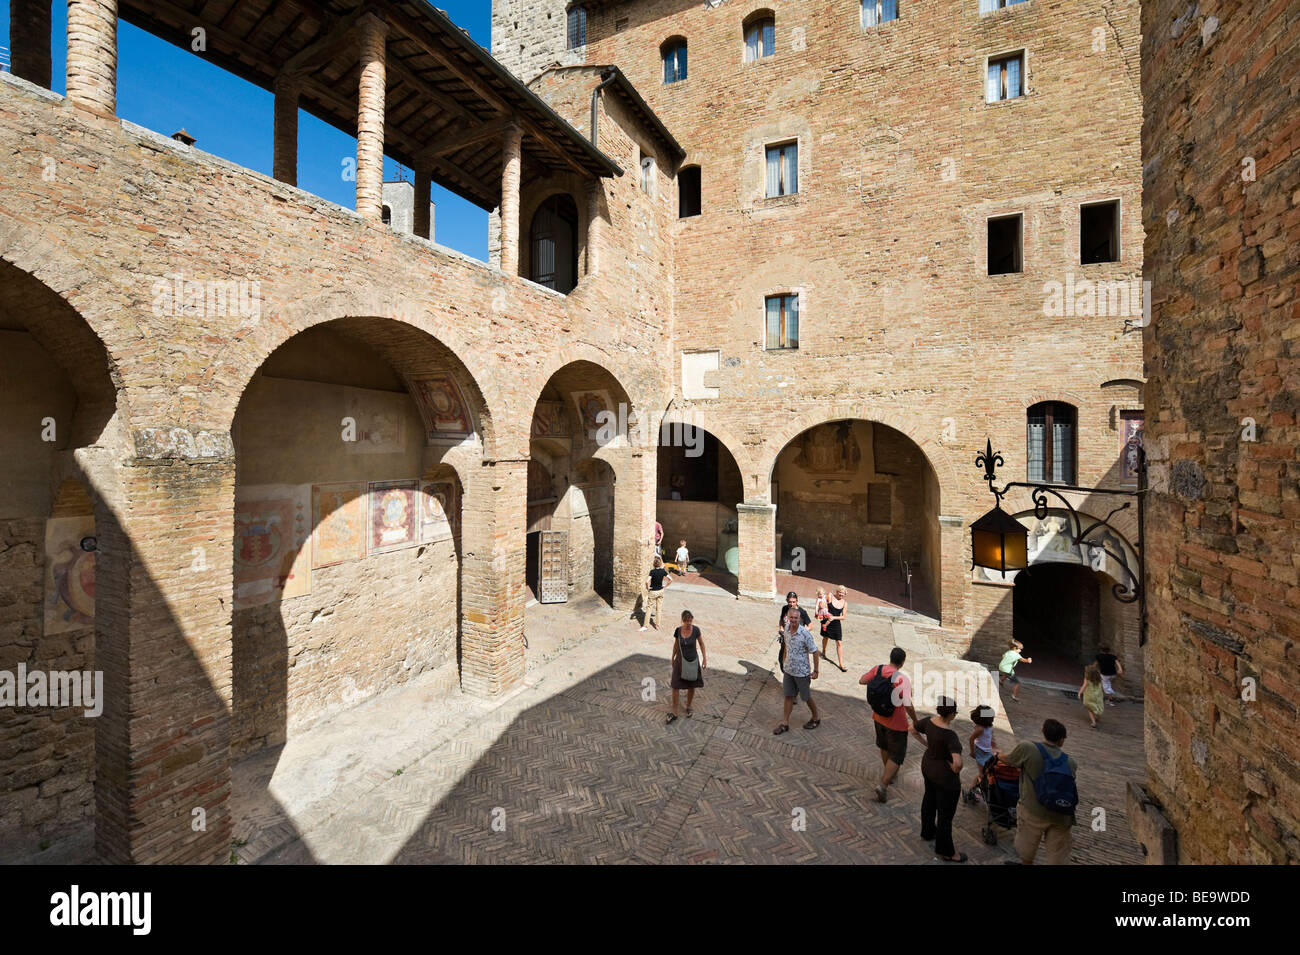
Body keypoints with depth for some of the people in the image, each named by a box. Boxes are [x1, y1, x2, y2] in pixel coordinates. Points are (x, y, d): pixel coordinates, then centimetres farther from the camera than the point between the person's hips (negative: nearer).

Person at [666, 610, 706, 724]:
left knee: (692, 686, 13)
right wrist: (673, 658, 14)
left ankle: (688, 707, 37)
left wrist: (705, 658, -1)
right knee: (675, 687, 1)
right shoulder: (678, 631, -12)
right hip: (680, 661, 1)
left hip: (693, 661, 0)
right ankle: (674, 713, 14)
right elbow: (676, 645, 5)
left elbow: (701, 644, -1)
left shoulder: (696, 630, -15)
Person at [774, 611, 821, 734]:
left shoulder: (805, 633, -23)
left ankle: (816, 718, 38)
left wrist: (816, 671, -13)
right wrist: (784, 659, 20)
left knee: (806, 697, 13)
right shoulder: (787, 629, -5)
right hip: (788, 669, 5)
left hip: (802, 671, -5)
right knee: (788, 696, 13)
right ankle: (784, 723, 24)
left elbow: (815, 652, -16)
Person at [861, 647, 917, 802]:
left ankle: (889, 773, 50)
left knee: (884, 747, 29)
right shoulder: (903, 679, -28)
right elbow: (908, 706, -27)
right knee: (896, 755, 11)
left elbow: (861, 681, -1)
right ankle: (883, 786, 5)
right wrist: (915, 721, -9)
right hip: (896, 724, -6)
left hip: (878, 718, 6)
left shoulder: (877, 669, -13)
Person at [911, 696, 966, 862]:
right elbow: (958, 762, -42)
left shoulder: (929, 721, -11)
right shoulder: (950, 735, -33)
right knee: (946, 814, 12)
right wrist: (955, 770, -20)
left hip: (928, 767, 8)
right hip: (945, 776, -8)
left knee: (929, 799, 28)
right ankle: (945, 851, 31)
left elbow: (912, 729, 6)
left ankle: (927, 832, 50)